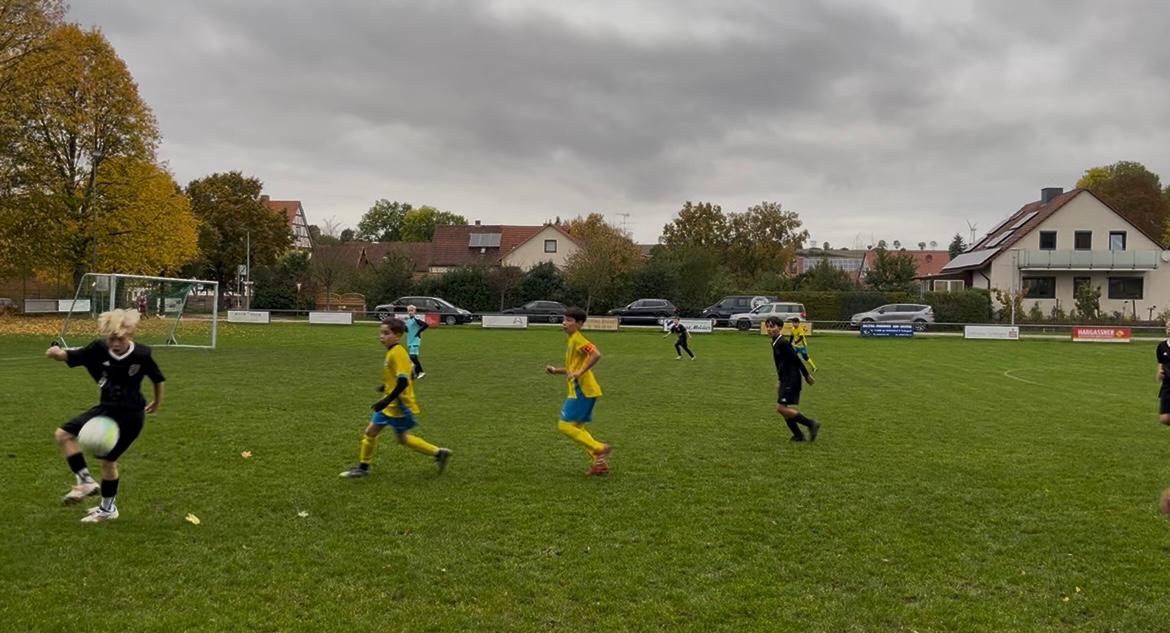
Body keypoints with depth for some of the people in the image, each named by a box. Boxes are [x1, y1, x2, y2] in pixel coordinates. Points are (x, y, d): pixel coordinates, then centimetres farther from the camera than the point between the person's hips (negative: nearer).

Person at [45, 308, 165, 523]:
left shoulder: (141, 354, -21)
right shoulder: (99, 349, -14)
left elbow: (157, 379, -5)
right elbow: (70, 356, -20)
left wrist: (157, 403, 9)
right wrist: (57, 353, -43)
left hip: (130, 415, -5)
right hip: (106, 408, 5)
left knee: (108, 459, 3)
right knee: (63, 435, 1)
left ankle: (108, 508, 24)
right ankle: (86, 482, 8)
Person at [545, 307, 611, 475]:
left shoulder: (578, 339, -12)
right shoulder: (573, 340, 17)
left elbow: (596, 354, -28)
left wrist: (579, 372, -26)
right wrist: (556, 371, 14)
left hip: (582, 391, -10)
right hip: (580, 390, 10)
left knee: (564, 425, -9)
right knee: (577, 428, 13)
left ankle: (599, 449, -7)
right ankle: (600, 462, 12)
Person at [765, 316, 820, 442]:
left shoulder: (783, 343, -16)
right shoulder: (775, 343, 13)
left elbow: (796, 359, -15)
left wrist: (807, 375, -12)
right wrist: (781, 382, 23)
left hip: (792, 380, -10)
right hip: (786, 380, 10)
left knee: (781, 408, -14)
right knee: (783, 409, 8)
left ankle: (811, 424, -6)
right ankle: (798, 435, 14)